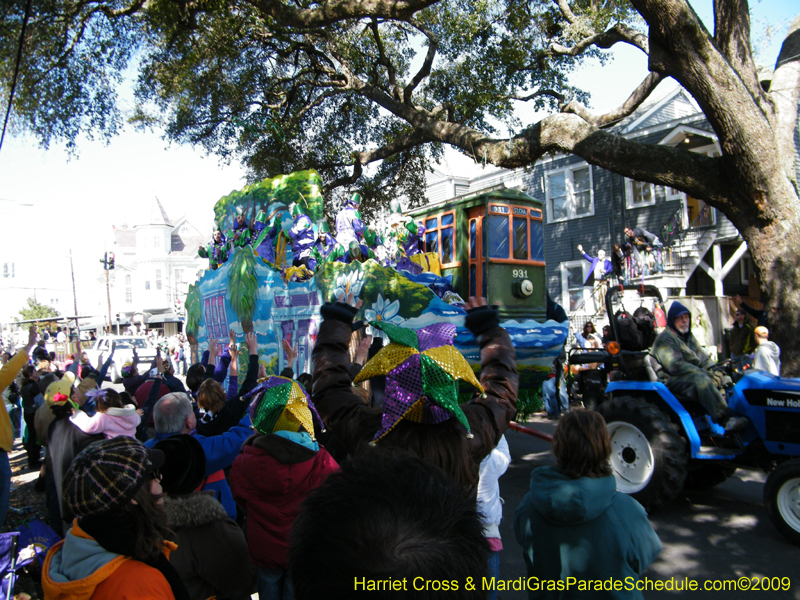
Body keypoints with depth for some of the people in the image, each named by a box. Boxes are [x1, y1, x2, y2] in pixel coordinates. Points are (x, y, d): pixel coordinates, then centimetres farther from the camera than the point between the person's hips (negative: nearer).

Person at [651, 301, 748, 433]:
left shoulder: (689, 337, 21)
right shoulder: (664, 339, -8)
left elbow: (704, 359, 17)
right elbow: (675, 365, -20)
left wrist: (716, 371, -3)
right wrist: (703, 373, -23)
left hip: (695, 377, 9)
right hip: (673, 381, -9)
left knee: (726, 379, -6)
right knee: (701, 379, -35)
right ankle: (726, 420, -41)